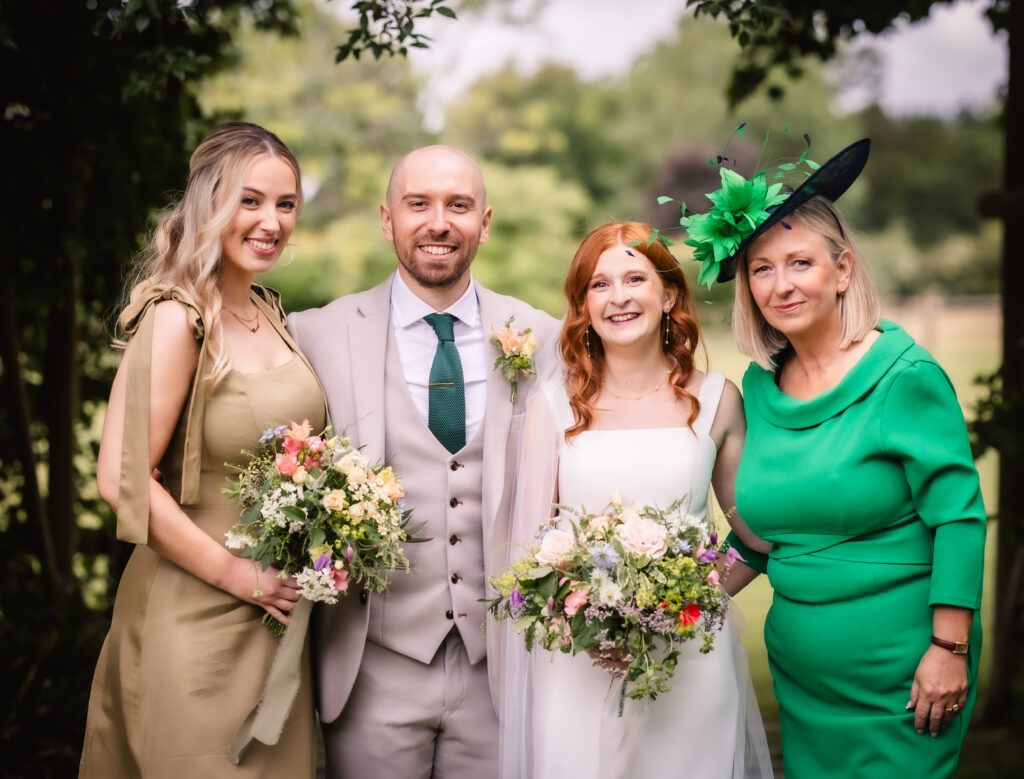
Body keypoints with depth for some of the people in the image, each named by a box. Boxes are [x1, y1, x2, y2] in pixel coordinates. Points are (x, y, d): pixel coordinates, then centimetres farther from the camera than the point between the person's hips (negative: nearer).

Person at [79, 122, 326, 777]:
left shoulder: (271, 314, 6)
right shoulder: (177, 320, -18)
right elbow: (122, 479, -22)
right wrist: (232, 573, -15)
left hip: (276, 609, 7)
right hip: (197, 617, -7)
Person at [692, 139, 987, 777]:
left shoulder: (903, 375, -14)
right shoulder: (759, 387, 2)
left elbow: (959, 516, -14)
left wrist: (950, 651, -16)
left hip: (898, 664, -5)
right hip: (800, 663, 5)